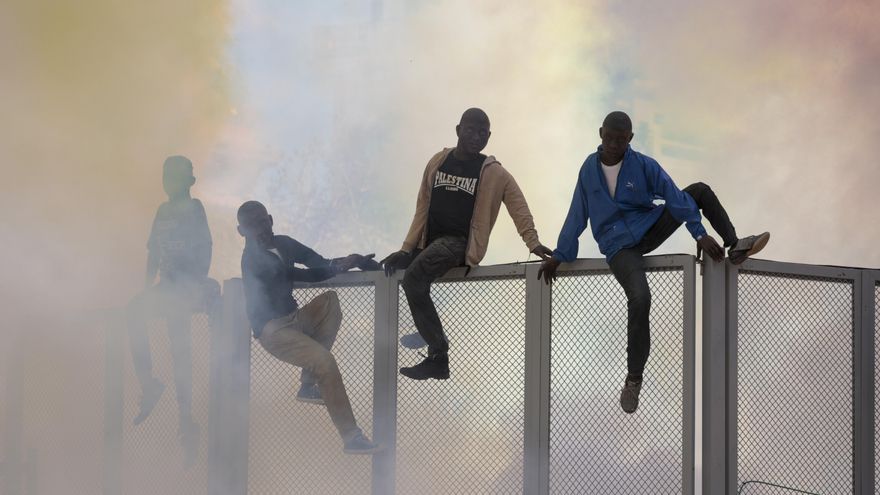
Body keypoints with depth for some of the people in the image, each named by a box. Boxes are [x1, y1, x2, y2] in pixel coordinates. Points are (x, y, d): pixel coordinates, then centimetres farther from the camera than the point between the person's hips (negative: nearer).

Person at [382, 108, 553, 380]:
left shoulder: (494, 173, -1)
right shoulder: (437, 163, 10)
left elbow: (518, 207, -5)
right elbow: (423, 207, 12)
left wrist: (533, 242, -20)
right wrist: (407, 248, 6)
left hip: (459, 243, -7)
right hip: (430, 241, 7)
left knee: (413, 276, -29)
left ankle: (437, 346, -15)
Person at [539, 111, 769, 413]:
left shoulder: (643, 165, -6)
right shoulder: (589, 169, -1)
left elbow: (675, 197, -13)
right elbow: (577, 215, 5)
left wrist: (700, 234, -23)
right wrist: (559, 255, 3)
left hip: (649, 230, 2)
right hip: (618, 245, -2)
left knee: (699, 190, -13)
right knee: (639, 298, -30)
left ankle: (734, 247, -4)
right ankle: (633, 379, -18)